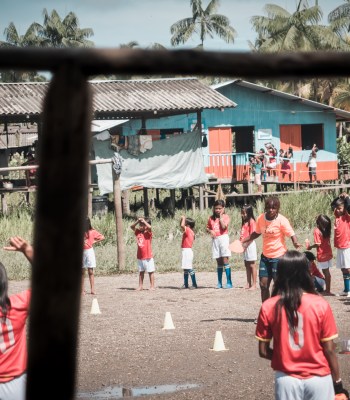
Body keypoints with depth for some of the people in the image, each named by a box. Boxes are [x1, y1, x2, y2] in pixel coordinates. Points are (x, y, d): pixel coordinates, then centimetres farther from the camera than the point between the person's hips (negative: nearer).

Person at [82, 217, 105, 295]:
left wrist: (94, 242, -3)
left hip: (89, 251, -1)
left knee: (90, 271, -1)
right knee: (82, 272, 3)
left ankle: (92, 289, -2)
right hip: (81, 252, 1)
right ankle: (82, 290, 5)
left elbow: (102, 237, 5)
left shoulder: (92, 232, 0)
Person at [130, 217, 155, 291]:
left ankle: (152, 286, 4)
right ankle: (140, 286, 17)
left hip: (148, 257, -6)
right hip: (140, 257, 6)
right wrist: (137, 221, -5)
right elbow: (132, 227, 7)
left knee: (150, 271, 1)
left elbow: (149, 227, -28)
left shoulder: (148, 233, -8)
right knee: (141, 272, 12)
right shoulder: (138, 232, 8)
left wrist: (143, 221, -16)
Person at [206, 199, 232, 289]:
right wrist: (210, 231, -3)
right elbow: (207, 228, 18)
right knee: (219, 262, 8)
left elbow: (224, 226, -18)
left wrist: (220, 217, -10)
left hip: (223, 238, -4)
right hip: (215, 239, 4)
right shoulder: (211, 218, 10)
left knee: (225, 260, -9)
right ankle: (219, 282, 11)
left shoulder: (225, 217, -2)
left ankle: (229, 282, -10)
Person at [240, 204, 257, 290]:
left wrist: (245, 243, -22)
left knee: (252, 265, -4)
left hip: (250, 244, -9)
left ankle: (254, 285, -1)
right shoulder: (244, 222, 13)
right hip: (245, 245, 9)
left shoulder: (251, 221, -13)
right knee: (247, 265, 13)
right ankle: (248, 284, 20)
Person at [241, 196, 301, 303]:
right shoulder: (260, 219, -1)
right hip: (265, 256, 5)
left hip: (279, 257, -5)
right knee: (263, 284, 6)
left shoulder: (282, 221, -16)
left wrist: (296, 244, -40)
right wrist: (243, 241, 10)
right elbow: (256, 233, 16)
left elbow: (292, 235, -19)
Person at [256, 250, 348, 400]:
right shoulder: (320, 305, -11)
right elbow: (329, 350, -7)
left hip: (287, 380, 1)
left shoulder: (268, 307, -8)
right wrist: (338, 383, 4)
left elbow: (263, 351, -2)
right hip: (318, 379, -1)